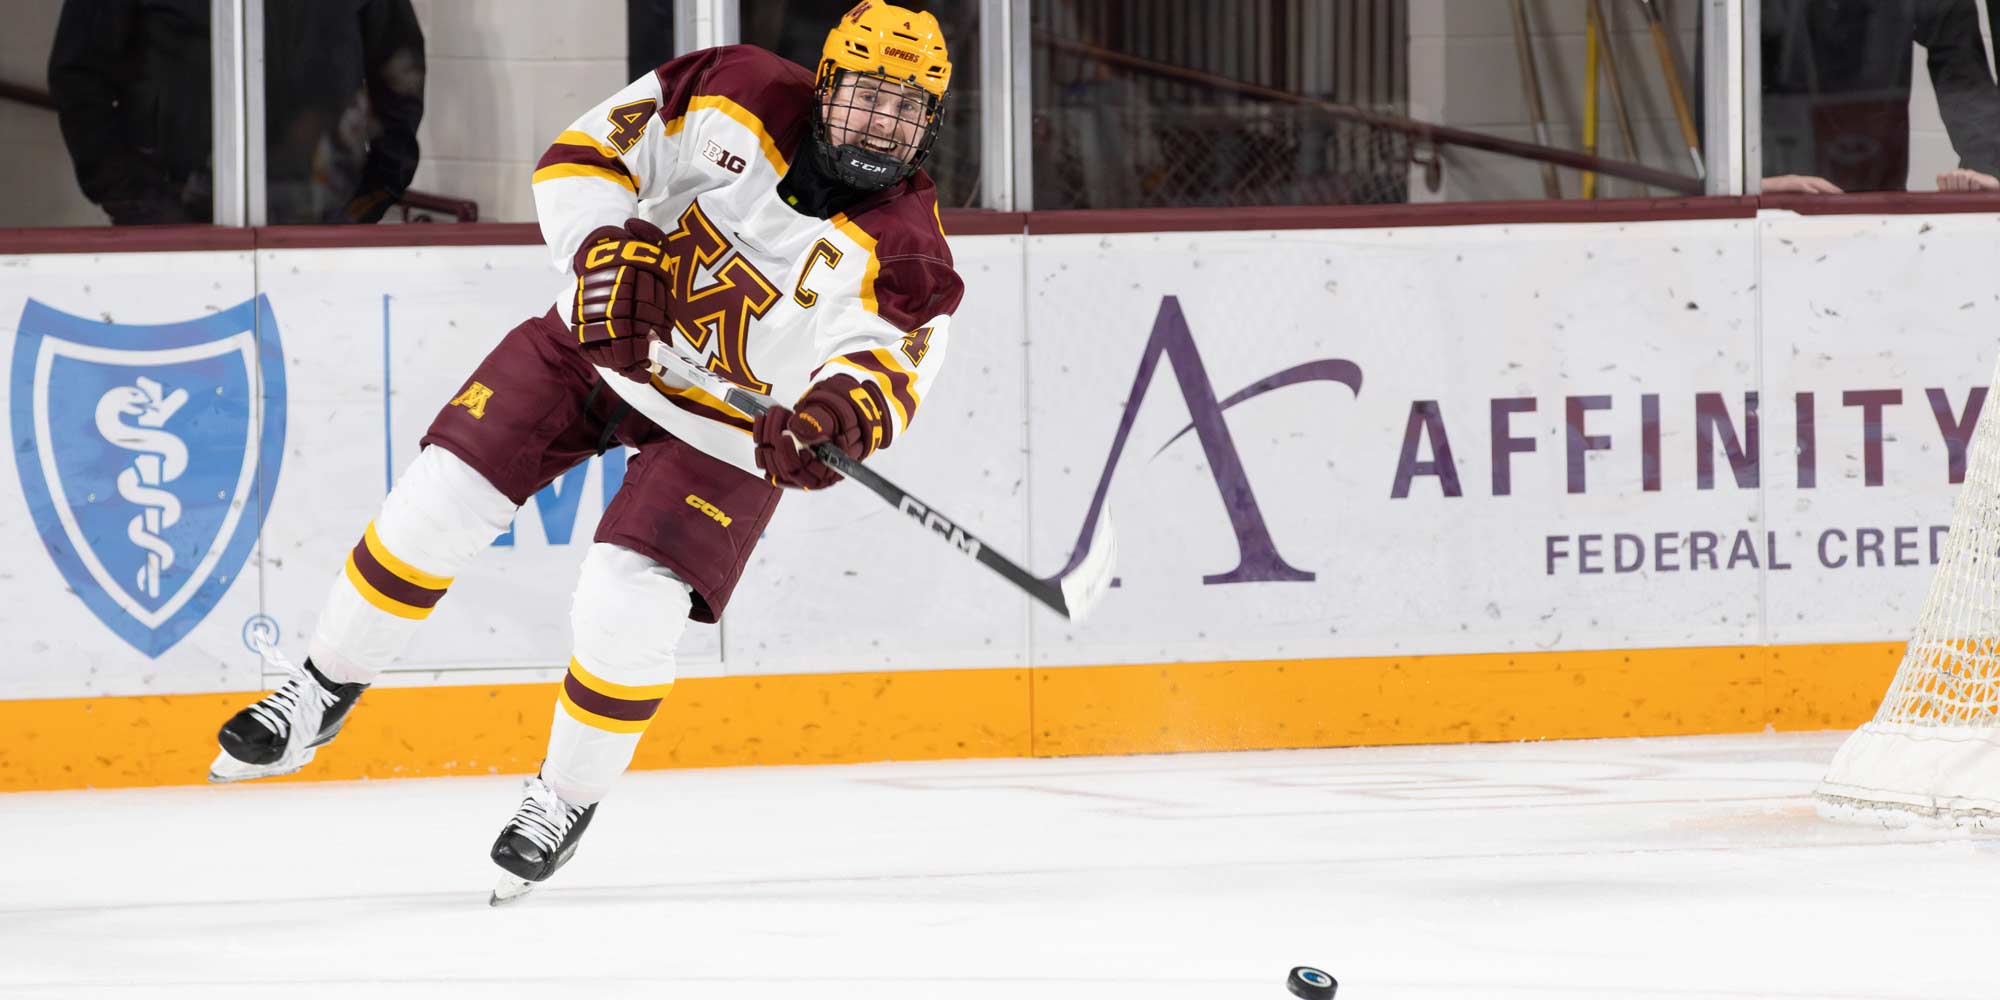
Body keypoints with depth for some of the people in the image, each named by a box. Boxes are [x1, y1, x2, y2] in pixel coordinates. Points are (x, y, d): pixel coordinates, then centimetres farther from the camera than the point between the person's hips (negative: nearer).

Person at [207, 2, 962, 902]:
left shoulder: (902, 254, -22)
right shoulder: (735, 98, -17)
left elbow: (881, 366, -34)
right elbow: (582, 153, -12)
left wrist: (837, 415, -57)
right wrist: (605, 251, -29)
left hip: (724, 425, -2)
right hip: (604, 335, 2)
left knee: (624, 613, -15)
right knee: (441, 499, -5)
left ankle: (568, 796, 12)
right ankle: (323, 694, 17)